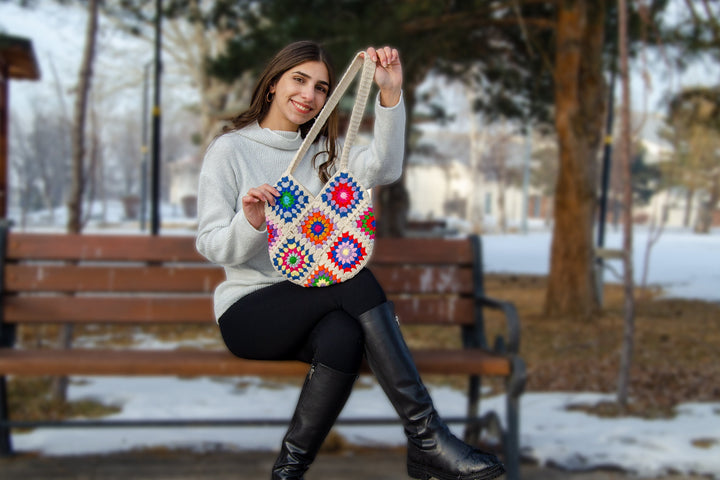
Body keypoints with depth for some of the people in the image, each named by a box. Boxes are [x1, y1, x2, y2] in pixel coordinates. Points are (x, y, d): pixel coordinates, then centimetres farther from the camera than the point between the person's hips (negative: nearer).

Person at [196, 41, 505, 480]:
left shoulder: (323, 151, 16)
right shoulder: (230, 150, 3)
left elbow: (383, 169, -6)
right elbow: (212, 247, -5)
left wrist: (391, 94, -17)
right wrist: (249, 223, -26)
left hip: (313, 305, 4)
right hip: (247, 311, -4)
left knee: (343, 337, -34)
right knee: (354, 276, -30)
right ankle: (427, 436, -32)